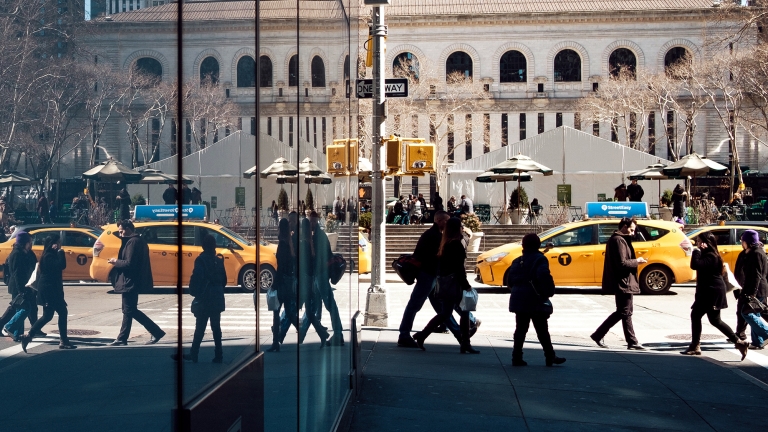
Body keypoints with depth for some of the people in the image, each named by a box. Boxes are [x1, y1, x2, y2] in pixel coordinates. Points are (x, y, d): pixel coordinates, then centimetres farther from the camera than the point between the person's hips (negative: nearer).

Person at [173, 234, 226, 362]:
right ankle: (218, 355, 8)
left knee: (200, 328, -4)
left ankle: (193, 355, -3)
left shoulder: (201, 260, -10)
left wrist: (194, 293, -3)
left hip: (204, 299, -5)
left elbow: (196, 279, -16)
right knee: (216, 328, 8)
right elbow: (224, 280, 13)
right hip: (217, 298, 5)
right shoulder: (219, 261, 8)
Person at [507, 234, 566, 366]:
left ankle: (517, 357, 5)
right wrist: (549, 292, -13)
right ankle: (550, 357, 7)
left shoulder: (518, 261, 12)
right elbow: (544, 276, -24)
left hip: (518, 299, 6)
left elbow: (510, 279, 9)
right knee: (542, 330, 2)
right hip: (534, 301, -5)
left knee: (520, 329, 9)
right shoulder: (539, 259, -7)